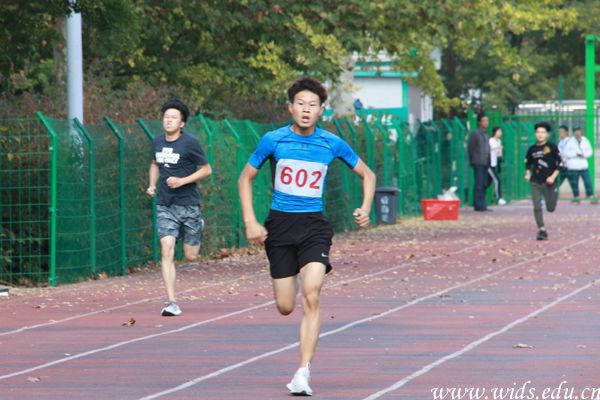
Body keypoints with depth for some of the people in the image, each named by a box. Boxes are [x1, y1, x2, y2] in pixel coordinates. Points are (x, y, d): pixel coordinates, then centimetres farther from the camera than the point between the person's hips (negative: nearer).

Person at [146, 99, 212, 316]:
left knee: (191, 256, 6)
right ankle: (171, 302, -11)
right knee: (167, 251, -13)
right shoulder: (157, 142, 5)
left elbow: (206, 169, -3)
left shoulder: (190, 143, -10)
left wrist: (182, 181, -15)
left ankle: (198, 225, 41)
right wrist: (152, 184, 7)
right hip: (165, 205, 3)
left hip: (188, 203, -3)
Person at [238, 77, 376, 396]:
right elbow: (245, 179, 6)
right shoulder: (274, 140, -3)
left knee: (310, 297, -19)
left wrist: (365, 209, -2)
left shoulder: (332, 143, 0)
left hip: (314, 226, 0)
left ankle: (303, 373, -17)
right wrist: (250, 222, -4)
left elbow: (367, 174, 14)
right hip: (280, 225, 0)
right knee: (285, 307, 3)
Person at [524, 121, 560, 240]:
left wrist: (553, 176, -14)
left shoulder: (552, 147, -4)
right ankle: (541, 230, -3)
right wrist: (527, 174, 3)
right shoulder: (532, 149, 7)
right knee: (537, 207, -8)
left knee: (550, 208, 6)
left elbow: (559, 163, -4)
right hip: (536, 182, 2)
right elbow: (528, 163, 21)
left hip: (549, 182, -2)